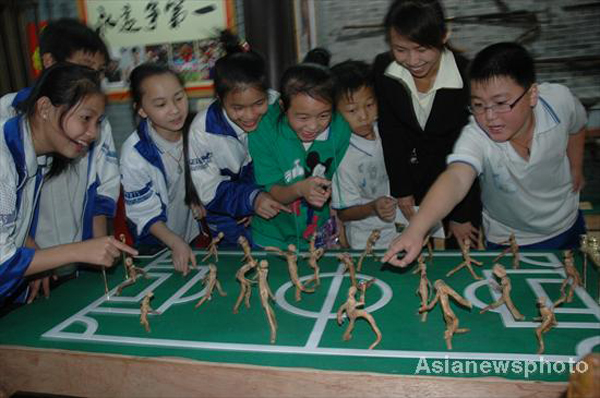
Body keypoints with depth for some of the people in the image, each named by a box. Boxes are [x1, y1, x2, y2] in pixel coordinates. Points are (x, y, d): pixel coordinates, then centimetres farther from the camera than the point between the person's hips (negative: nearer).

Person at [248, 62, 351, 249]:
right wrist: (299, 189, -32)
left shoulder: (340, 129, -10)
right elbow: (272, 191, -13)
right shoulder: (263, 130, -15)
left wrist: (341, 239, -6)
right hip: (273, 239, -3)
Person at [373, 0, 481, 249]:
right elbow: (391, 134, -6)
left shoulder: (466, 77, -23)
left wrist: (462, 215, -11)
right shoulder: (382, 69, -15)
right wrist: (401, 190, -5)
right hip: (412, 177, 2)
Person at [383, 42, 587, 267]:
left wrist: (575, 168, 8)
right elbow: (455, 180, -56)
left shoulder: (559, 100, -25)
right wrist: (415, 231, -71)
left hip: (567, 226, 4)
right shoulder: (475, 137, -37)